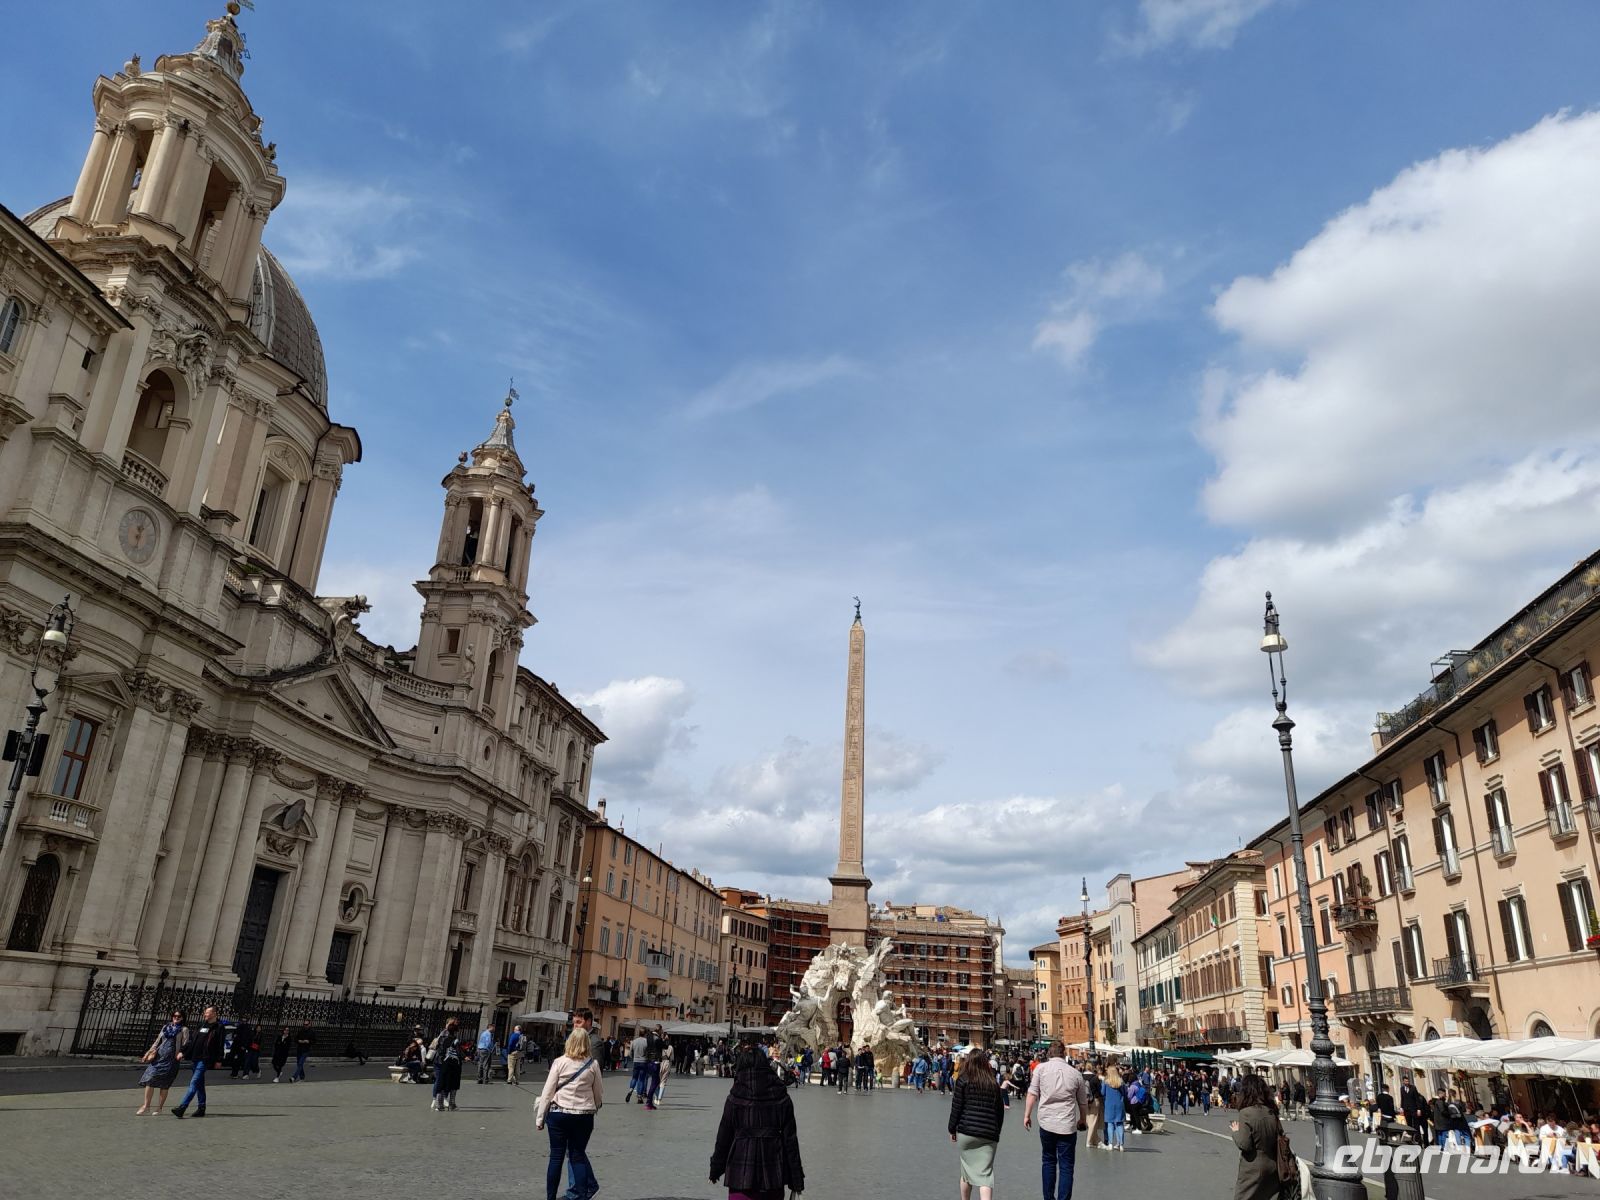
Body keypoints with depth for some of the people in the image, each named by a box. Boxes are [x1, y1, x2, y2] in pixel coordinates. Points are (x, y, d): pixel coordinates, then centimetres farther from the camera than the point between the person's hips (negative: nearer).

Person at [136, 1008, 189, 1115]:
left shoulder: (184, 1029, 4)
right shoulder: (166, 1027, 19)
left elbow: (185, 1045, -3)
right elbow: (158, 1040, 20)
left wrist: (180, 1053, -17)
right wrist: (151, 1051, 7)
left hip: (171, 1058, -4)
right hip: (159, 1056, 5)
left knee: (164, 1084, -3)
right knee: (150, 1079, -4)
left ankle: (159, 1107, 6)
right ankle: (146, 1105, 6)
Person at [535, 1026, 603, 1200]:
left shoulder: (559, 1062, -4)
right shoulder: (593, 1065, -1)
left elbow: (548, 1091, -4)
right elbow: (599, 1094, 7)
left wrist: (540, 1118, 3)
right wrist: (594, 1108, 26)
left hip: (559, 1114, -1)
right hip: (583, 1116, 1)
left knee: (556, 1156, 9)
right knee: (578, 1156, 10)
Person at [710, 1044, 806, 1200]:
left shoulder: (734, 1099, -7)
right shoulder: (782, 1097, -1)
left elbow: (724, 1136, 0)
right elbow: (790, 1138, 1)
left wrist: (715, 1169, 13)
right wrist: (796, 1178, 6)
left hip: (742, 1170, -2)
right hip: (774, 1169, 3)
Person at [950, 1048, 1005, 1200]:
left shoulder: (964, 1080, -1)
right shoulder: (994, 1084, 9)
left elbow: (956, 1107, -2)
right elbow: (1000, 1110, 14)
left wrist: (952, 1129, 9)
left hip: (967, 1132, -2)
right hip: (989, 1135, 2)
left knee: (967, 1170, 16)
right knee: (985, 1174, -2)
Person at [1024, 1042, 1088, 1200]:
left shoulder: (1041, 1068, -2)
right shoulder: (1075, 1073, 1)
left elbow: (1032, 1093, -6)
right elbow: (1083, 1102, 12)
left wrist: (1027, 1115, 3)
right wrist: (1081, 1120, 28)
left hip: (1046, 1122, 1)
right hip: (1068, 1125, -1)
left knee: (1048, 1161, 17)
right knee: (1066, 1166, 6)